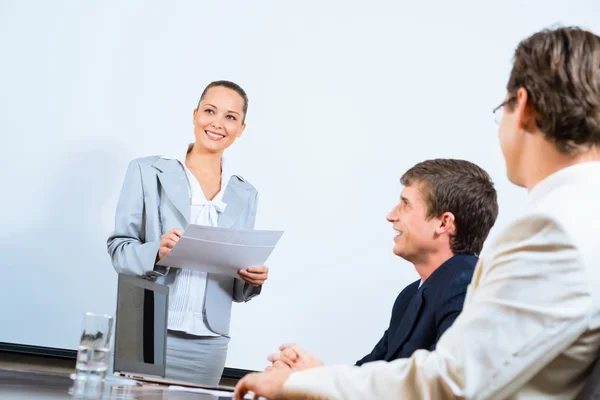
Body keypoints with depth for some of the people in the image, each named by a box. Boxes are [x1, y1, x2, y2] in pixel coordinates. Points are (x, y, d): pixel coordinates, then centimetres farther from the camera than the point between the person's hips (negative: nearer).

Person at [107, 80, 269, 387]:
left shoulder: (245, 195, 13)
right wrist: (156, 252, -19)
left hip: (208, 344, 3)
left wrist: (253, 279, -7)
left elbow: (237, 288, 15)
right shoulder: (148, 172, 3)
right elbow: (118, 248, 0)